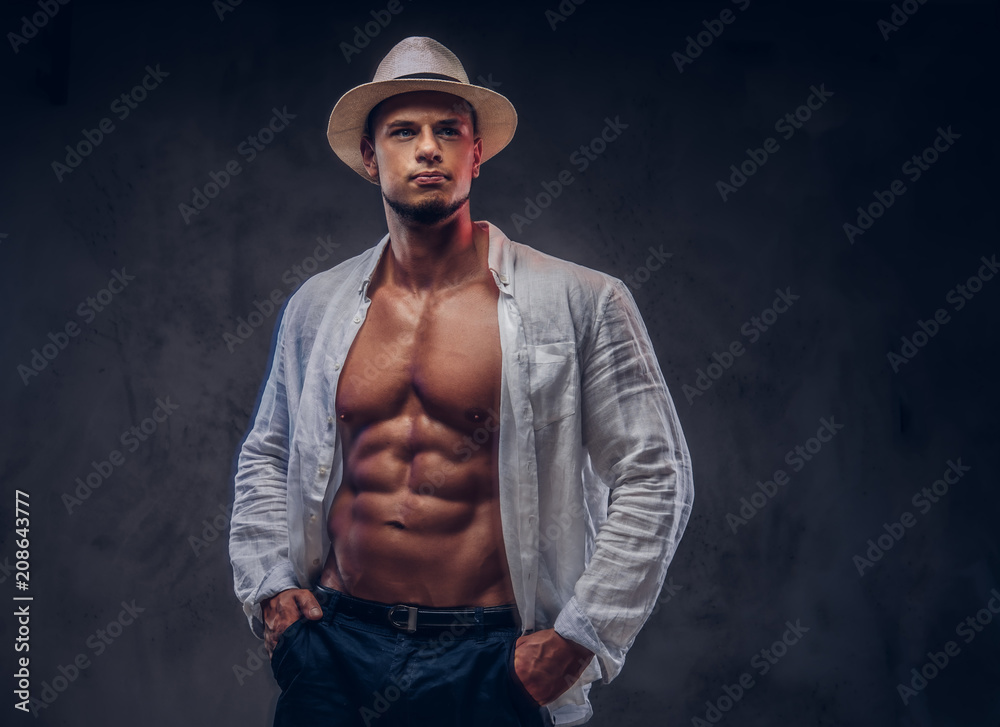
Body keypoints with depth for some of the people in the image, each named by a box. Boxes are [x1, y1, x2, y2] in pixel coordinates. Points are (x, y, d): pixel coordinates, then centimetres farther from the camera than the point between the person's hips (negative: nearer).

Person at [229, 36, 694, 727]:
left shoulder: (581, 304, -7)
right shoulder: (316, 306, 6)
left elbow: (653, 475, -5)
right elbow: (265, 457, 19)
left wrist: (578, 636, -9)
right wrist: (268, 586, 8)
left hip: (490, 663, -3)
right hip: (335, 649, 4)